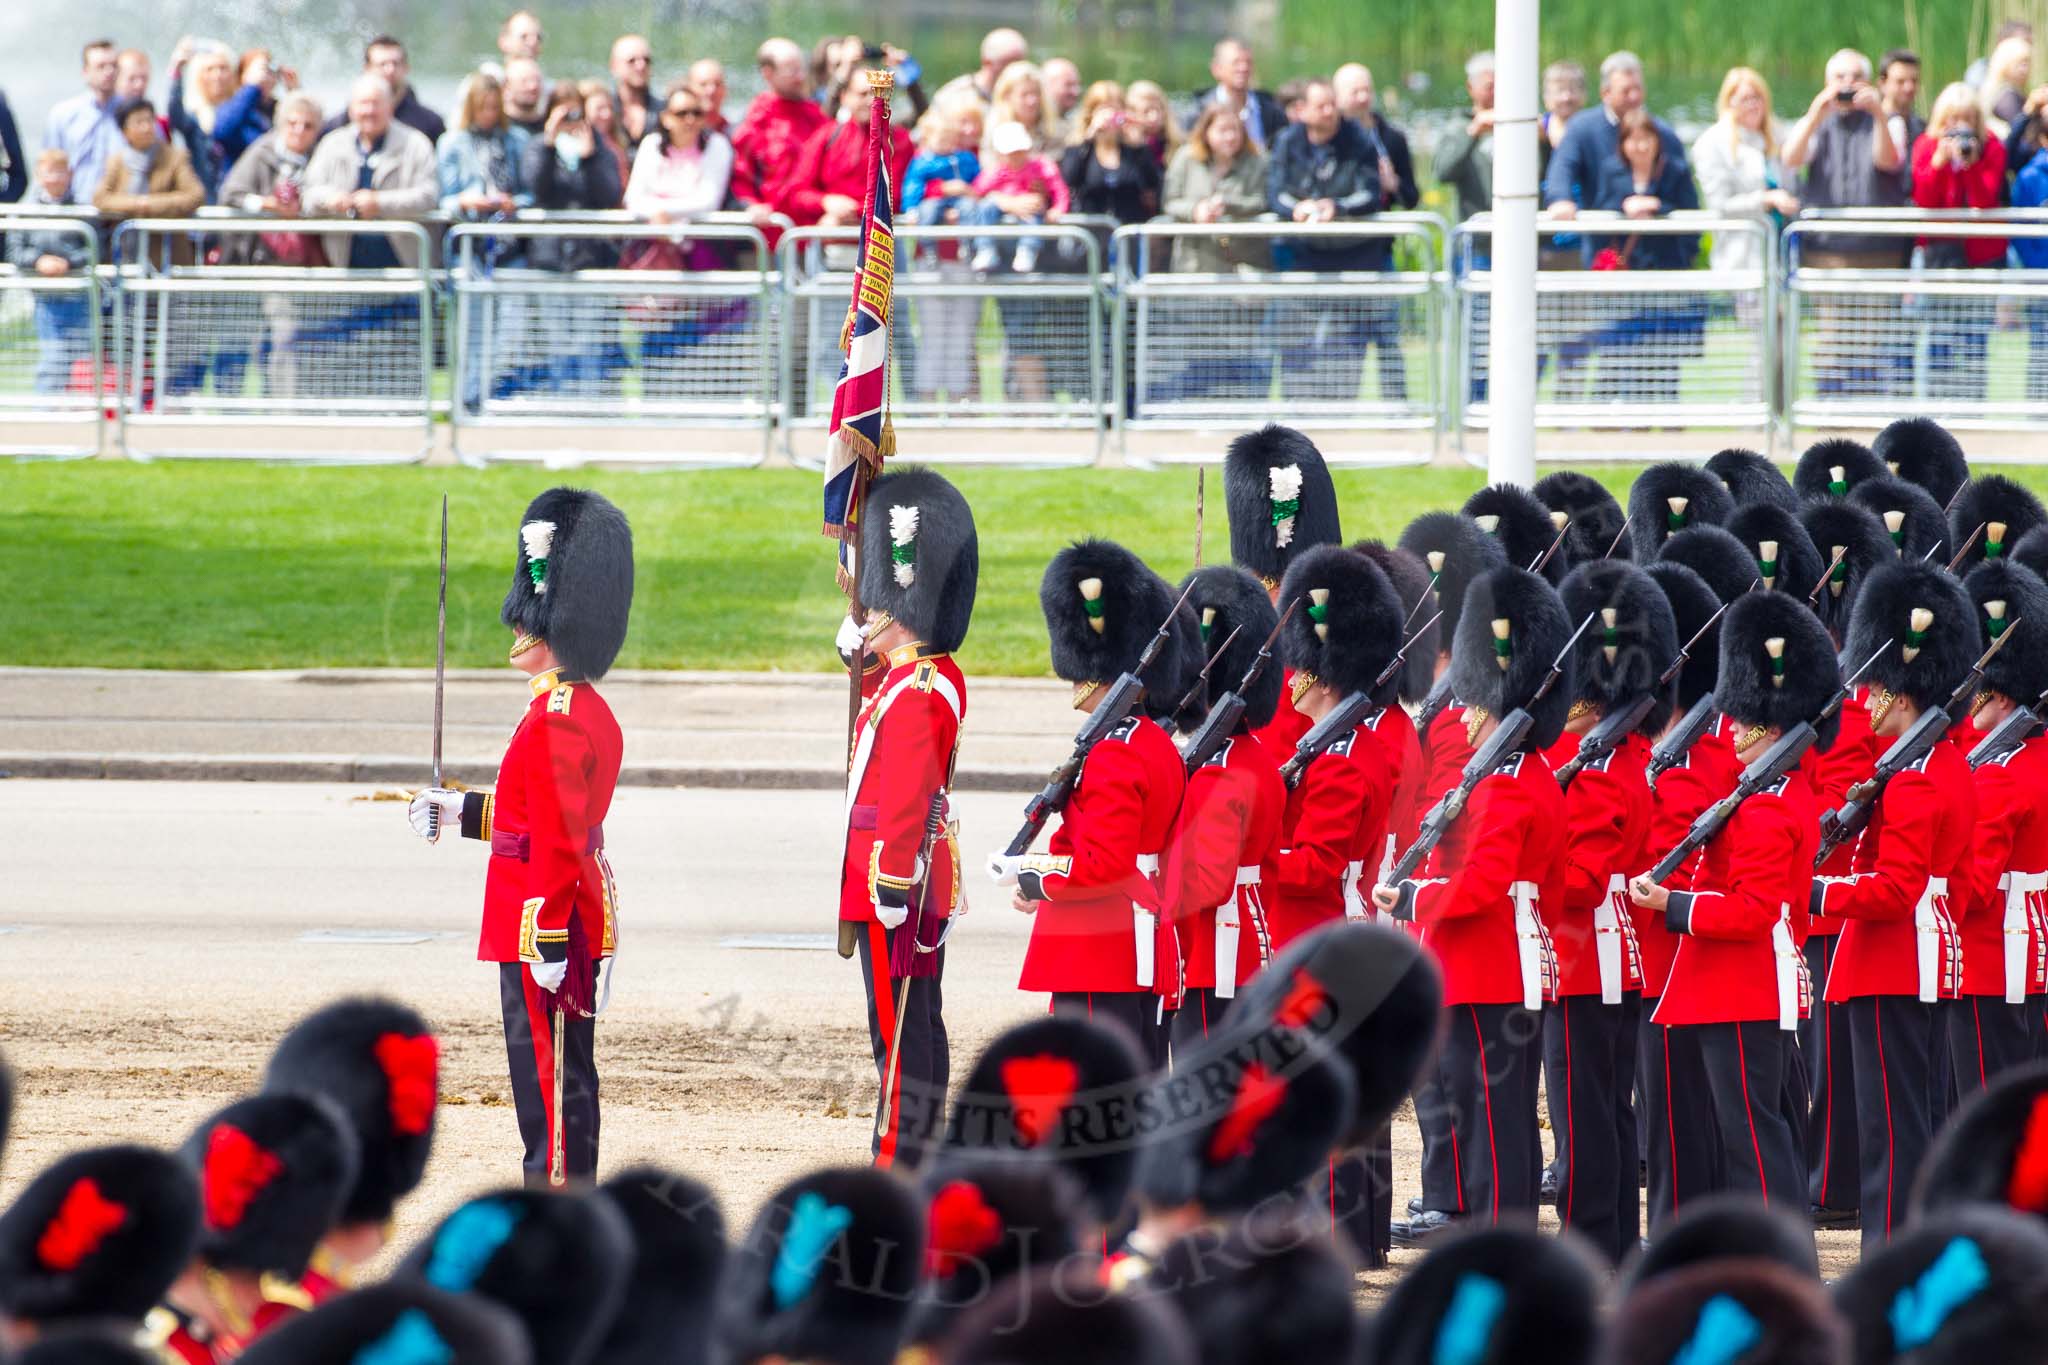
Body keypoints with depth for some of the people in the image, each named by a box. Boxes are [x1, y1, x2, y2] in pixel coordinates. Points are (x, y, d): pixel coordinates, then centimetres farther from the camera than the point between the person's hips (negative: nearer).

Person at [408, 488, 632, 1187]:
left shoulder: (553, 722, -19)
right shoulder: (591, 711, 12)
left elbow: (559, 841, -23)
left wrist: (547, 941, -23)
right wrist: (464, 811, 26)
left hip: (544, 923, -10)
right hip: (581, 919, 10)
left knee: (547, 1069, -5)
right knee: (563, 1070, 14)